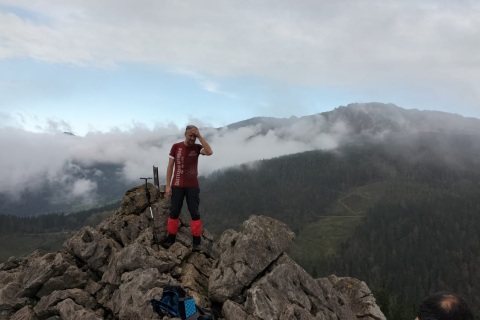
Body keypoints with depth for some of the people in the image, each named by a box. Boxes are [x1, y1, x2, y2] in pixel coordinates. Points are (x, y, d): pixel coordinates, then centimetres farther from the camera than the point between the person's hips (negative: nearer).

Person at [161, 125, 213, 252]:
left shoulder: (197, 147, -2)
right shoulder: (176, 147, -3)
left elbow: (209, 152, -24)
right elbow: (170, 166, 0)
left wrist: (199, 136, -22)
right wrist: (168, 185, -4)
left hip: (193, 186, 0)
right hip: (177, 186, 0)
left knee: (194, 213, 2)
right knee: (174, 212, 8)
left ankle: (196, 241, 8)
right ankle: (171, 237, 21)